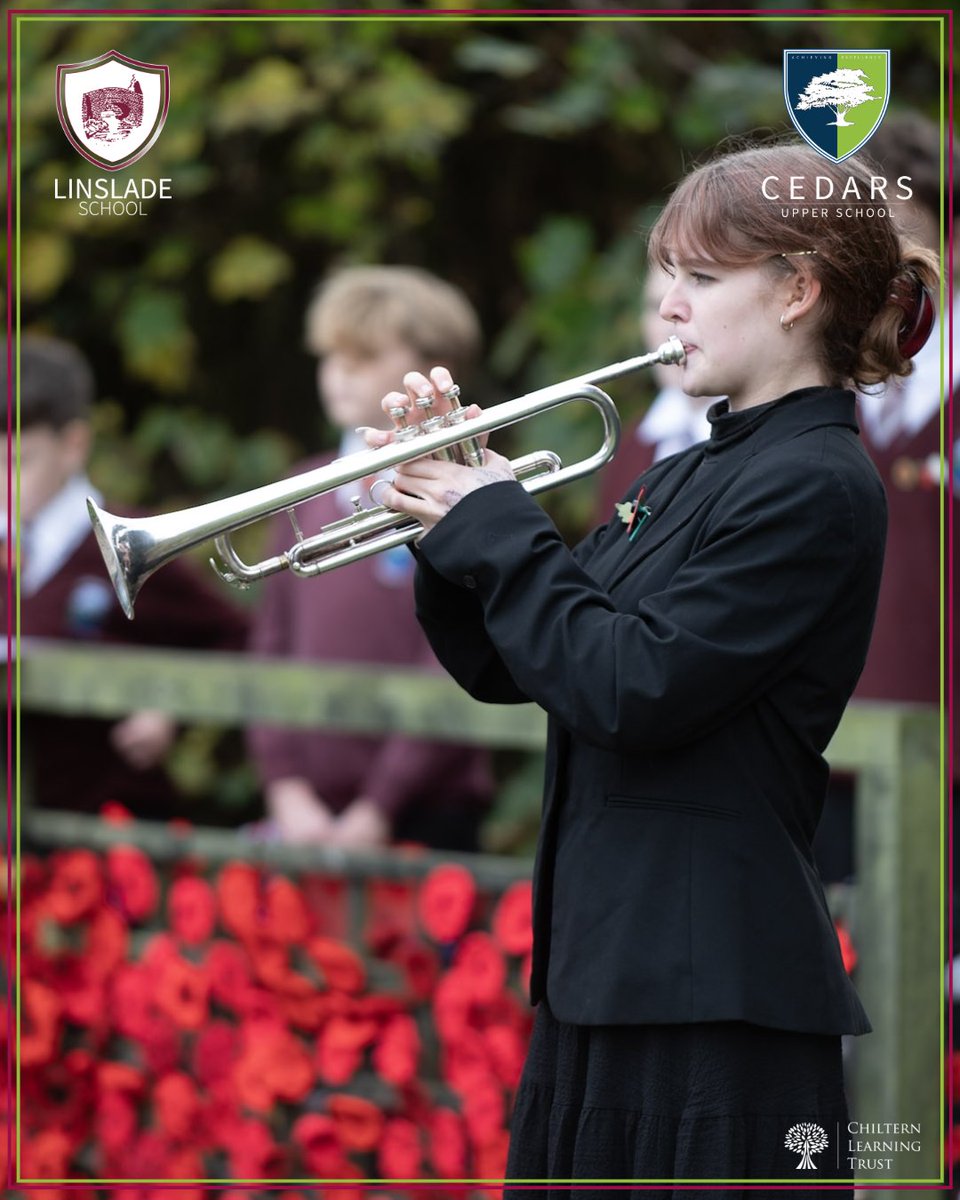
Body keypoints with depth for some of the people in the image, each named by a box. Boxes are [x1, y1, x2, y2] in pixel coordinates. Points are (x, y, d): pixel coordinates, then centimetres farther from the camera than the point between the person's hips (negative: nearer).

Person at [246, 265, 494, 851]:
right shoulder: (308, 492, 14)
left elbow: (455, 663, -12)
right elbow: (273, 643, 12)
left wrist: (377, 808, -13)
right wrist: (287, 792, -1)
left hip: (422, 817, -5)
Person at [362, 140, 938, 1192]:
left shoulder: (815, 489, -12)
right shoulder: (682, 481, 18)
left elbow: (629, 691, -20)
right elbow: (506, 670, 18)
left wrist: (495, 529, -9)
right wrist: (453, 514, 4)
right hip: (607, 976, 9)